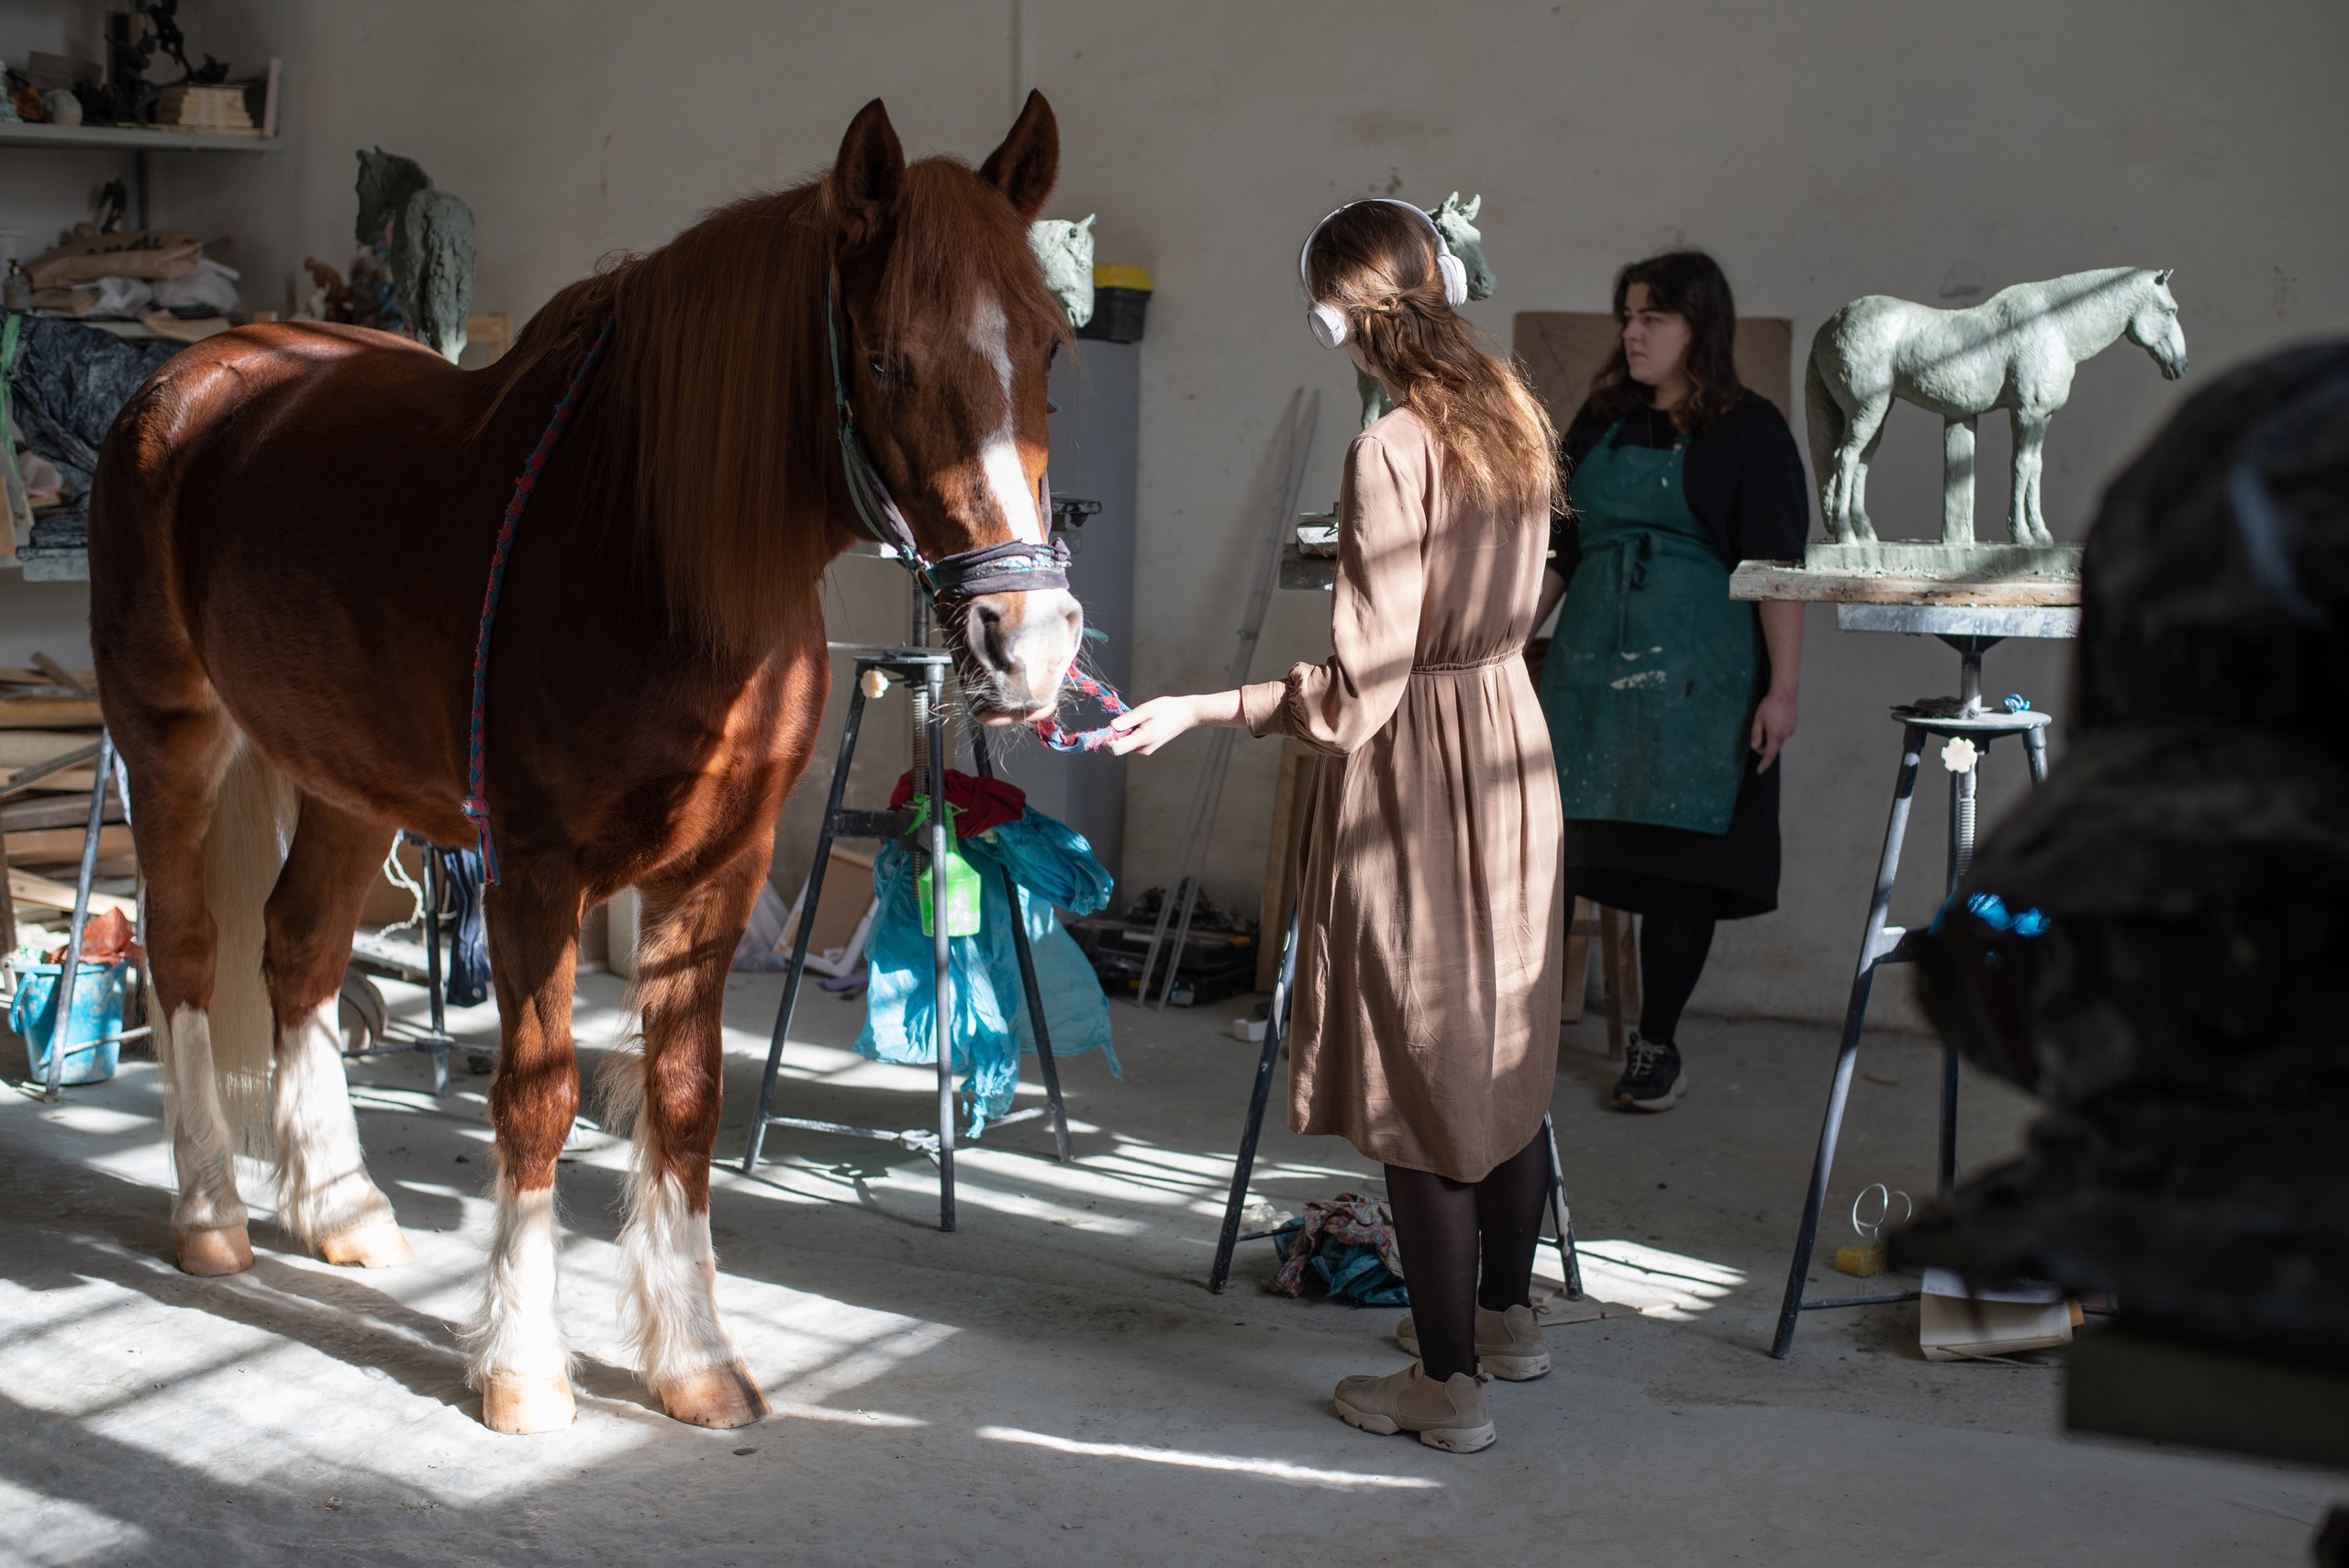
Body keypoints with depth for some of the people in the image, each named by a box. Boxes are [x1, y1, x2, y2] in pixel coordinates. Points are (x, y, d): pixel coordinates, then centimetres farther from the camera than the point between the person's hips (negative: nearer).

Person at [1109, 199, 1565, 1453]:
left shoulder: (1391, 453, -22)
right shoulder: (1515, 420, 4)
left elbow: (1358, 691, -23)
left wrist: (1198, 712, -18)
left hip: (1414, 783, -8)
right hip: (1511, 751, 9)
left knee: (1419, 1080, 1)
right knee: (1505, 1052, 20)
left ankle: (1447, 1385, 9)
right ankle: (1506, 1315, 35)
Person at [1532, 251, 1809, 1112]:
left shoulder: (1748, 429, -3)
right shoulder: (1602, 421, 13)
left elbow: (1780, 569, -7)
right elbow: (1557, 550, 18)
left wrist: (1783, 687, -13)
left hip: (1696, 677, -5)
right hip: (1590, 664, 5)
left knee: (1677, 861, 0)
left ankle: (1657, 1045, 11)